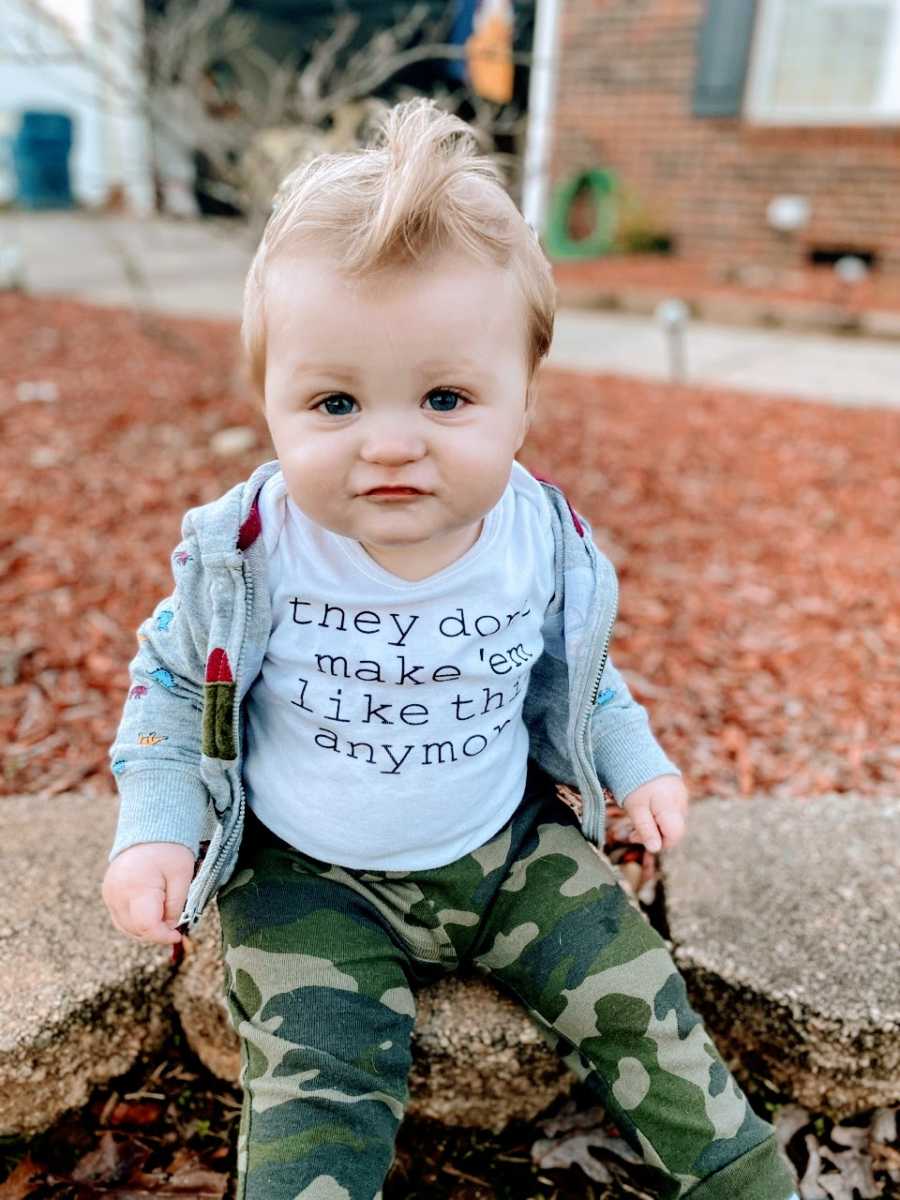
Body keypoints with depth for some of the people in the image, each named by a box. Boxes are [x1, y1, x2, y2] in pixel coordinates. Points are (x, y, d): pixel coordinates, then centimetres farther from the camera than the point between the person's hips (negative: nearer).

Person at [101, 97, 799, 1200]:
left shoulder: (547, 543, -13)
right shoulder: (246, 555, -20)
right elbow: (171, 682, -2)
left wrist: (636, 764, 6)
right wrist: (156, 825, -10)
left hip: (513, 843, 2)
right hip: (309, 879, -1)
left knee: (636, 1000, 7)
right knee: (317, 1095, -13)